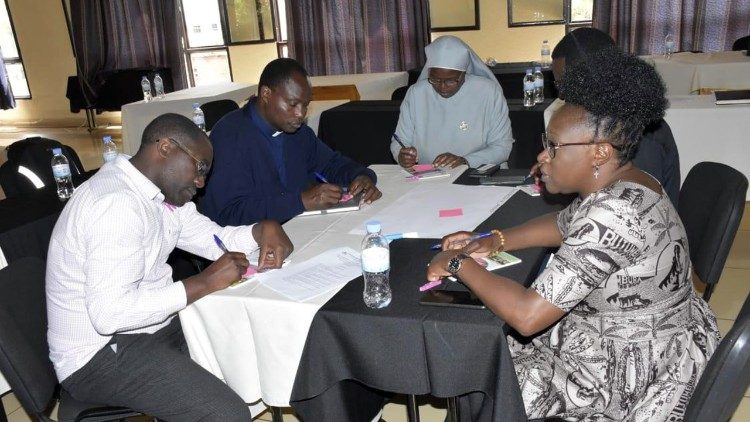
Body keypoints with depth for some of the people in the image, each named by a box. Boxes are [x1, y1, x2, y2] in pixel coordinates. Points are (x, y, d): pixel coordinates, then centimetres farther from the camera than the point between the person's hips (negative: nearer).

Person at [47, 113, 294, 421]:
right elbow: (108, 313, -32)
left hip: (149, 324, 10)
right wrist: (205, 283, -26)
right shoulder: (117, 202, -26)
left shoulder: (161, 190, 4)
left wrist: (263, 230, -8)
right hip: (102, 353, -10)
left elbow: (215, 239, 13)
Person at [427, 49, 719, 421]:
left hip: (631, 378, -9)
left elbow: (527, 315, -34)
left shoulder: (613, 213, -33)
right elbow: (564, 224, 17)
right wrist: (493, 242, 4)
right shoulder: (621, 184, -2)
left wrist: (460, 265, -20)